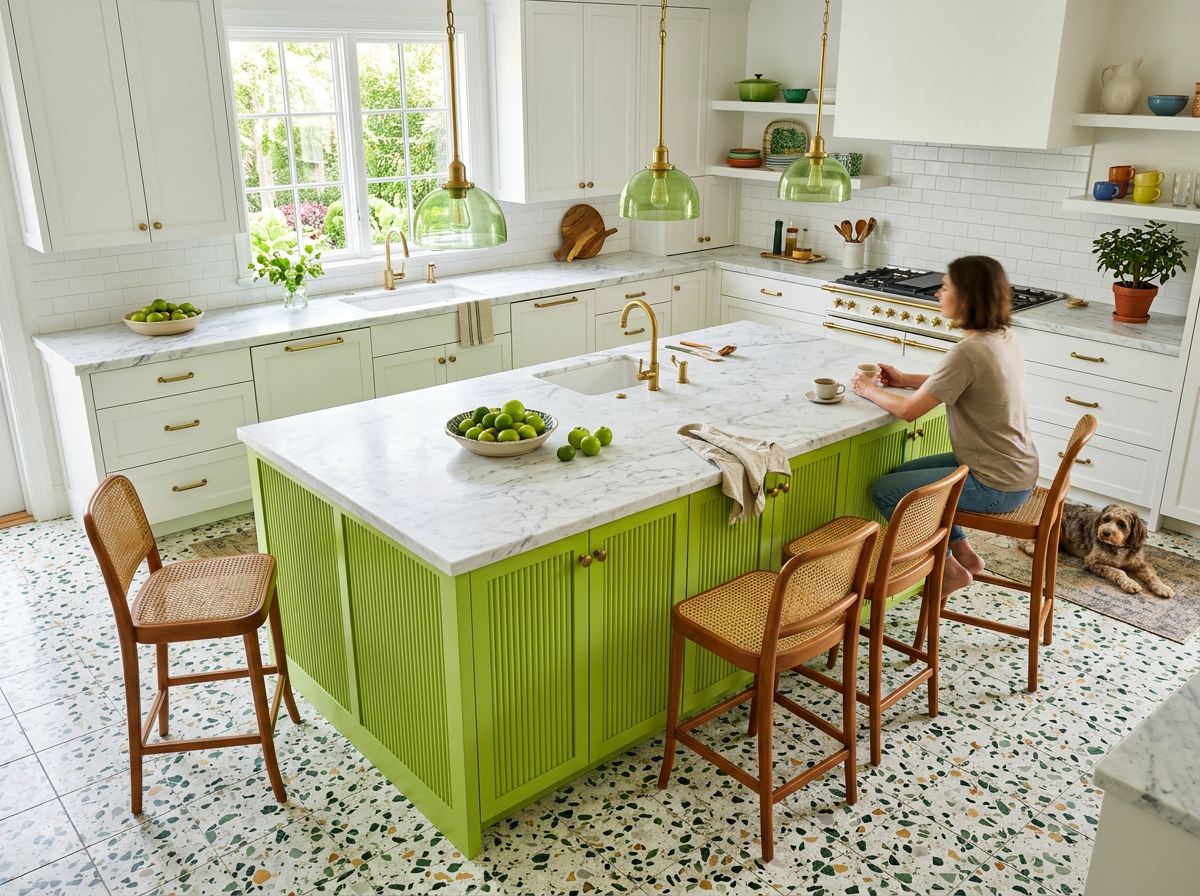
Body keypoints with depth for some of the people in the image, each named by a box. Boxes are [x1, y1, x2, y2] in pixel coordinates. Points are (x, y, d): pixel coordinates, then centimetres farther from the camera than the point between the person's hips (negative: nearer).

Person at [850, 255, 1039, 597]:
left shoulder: (969, 352, -26)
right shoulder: (1004, 338, 3)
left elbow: (909, 410, -19)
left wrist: (869, 390, -2)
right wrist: (906, 379, 12)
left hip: (996, 485, -9)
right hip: (1017, 469, 9)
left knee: (884, 491, -3)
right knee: (901, 474, 19)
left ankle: (947, 568, 9)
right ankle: (963, 552, 22)